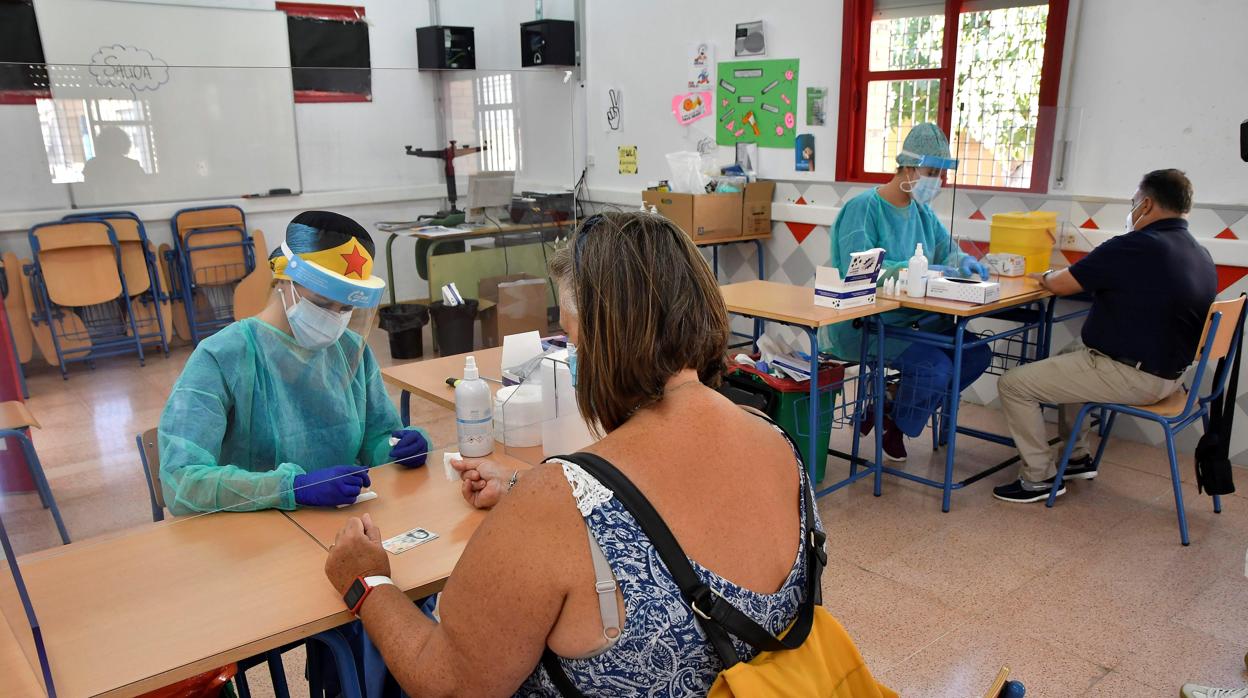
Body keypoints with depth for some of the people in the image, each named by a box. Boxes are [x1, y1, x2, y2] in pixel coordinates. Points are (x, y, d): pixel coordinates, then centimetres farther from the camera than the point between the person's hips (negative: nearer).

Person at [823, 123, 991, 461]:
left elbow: (946, 249, 19)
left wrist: (963, 261, -6)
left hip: (911, 316, 9)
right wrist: (919, 269, -28)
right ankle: (896, 425, 5)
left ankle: (893, 412, 8)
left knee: (977, 354, -5)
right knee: (935, 365, -26)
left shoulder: (921, 211, 12)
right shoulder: (863, 208, -14)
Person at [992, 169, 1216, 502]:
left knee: (1012, 384, -5)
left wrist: (1046, 275, 10)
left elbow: (1061, 285, -12)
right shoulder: (1202, 257, 6)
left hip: (1130, 376, -10)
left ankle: (1040, 478, 5)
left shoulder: (1134, 247, -21)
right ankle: (1078, 458, 35)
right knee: (1066, 359, 33)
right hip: (1168, 372, 10)